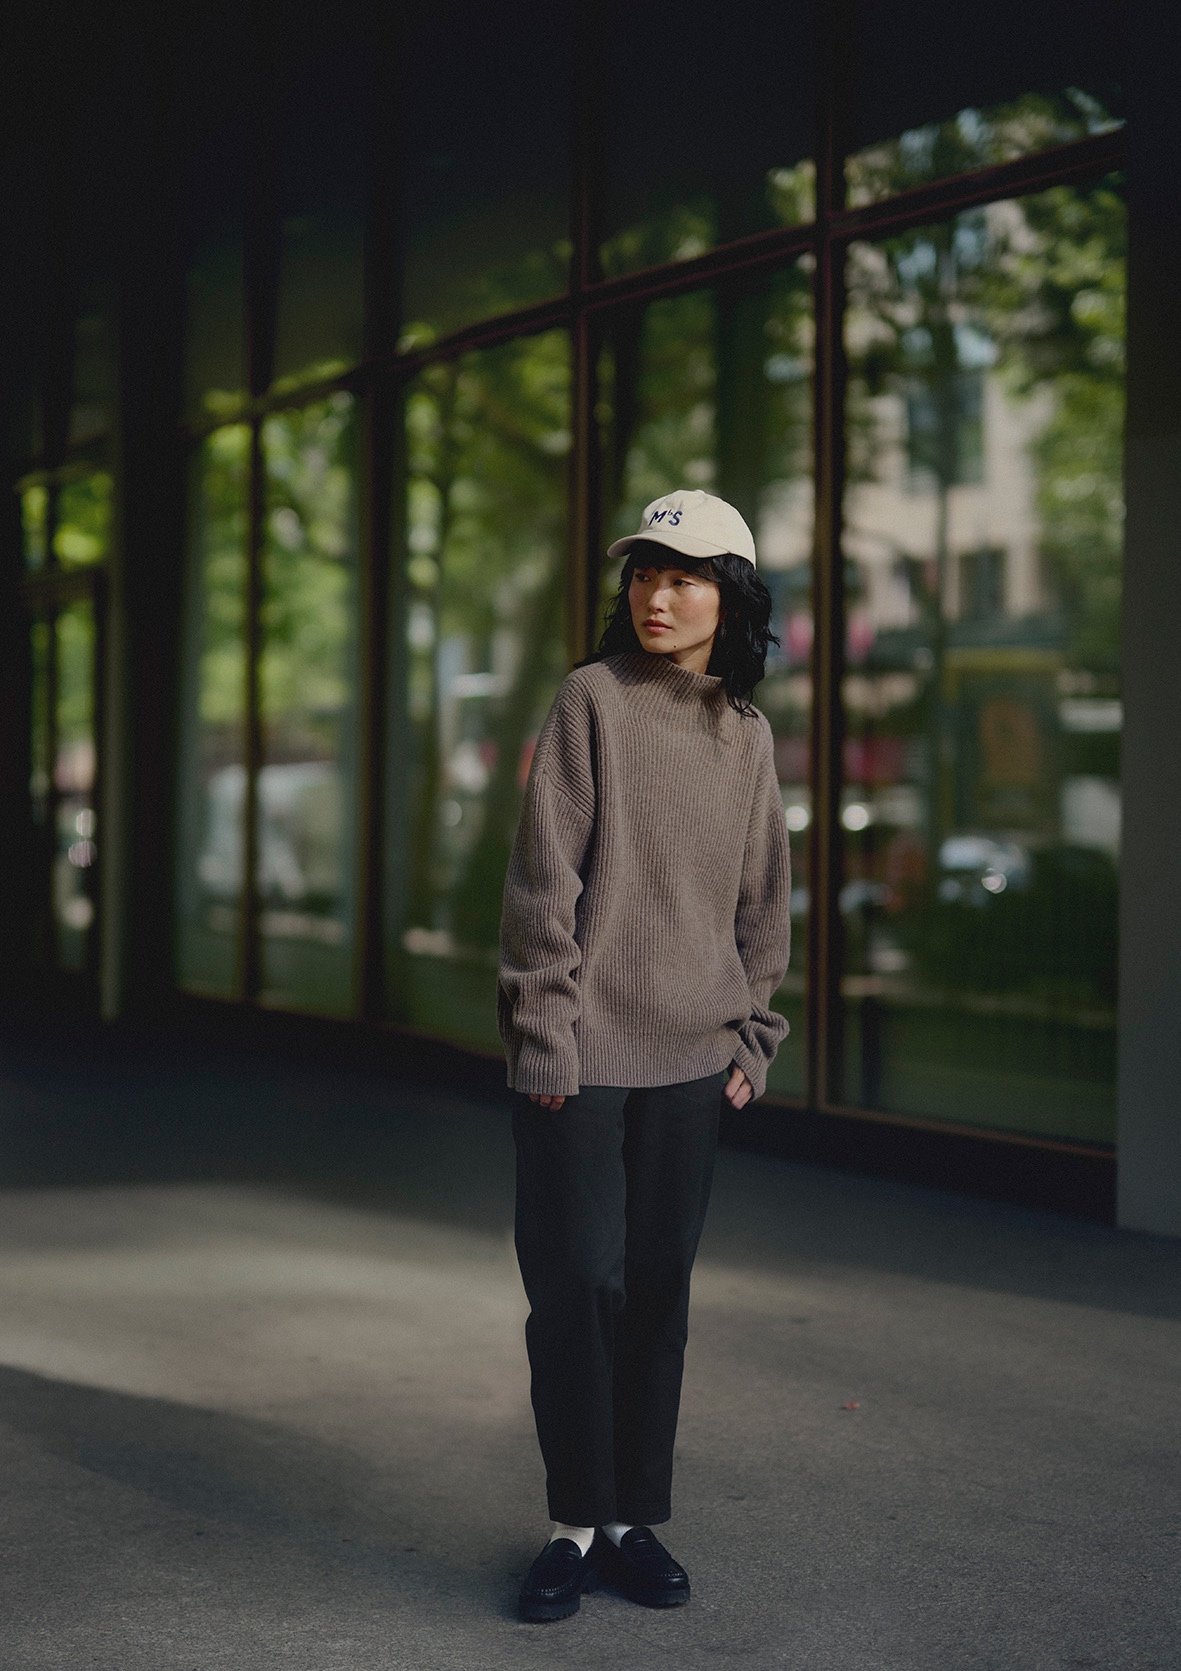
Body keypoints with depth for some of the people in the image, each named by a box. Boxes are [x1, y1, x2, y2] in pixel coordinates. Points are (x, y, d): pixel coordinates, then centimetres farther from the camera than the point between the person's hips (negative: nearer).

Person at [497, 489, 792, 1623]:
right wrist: (545, 1035, -13)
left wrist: (751, 1038, 10)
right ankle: (577, 1523, 12)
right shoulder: (593, 700, -5)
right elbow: (545, 879, -9)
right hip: (580, 1054, -4)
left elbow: (761, 903, 15)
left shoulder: (746, 740, 9)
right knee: (575, 1281, -1)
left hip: (689, 1059, 4)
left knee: (659, 1284, 8)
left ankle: (637, 1518, 19)